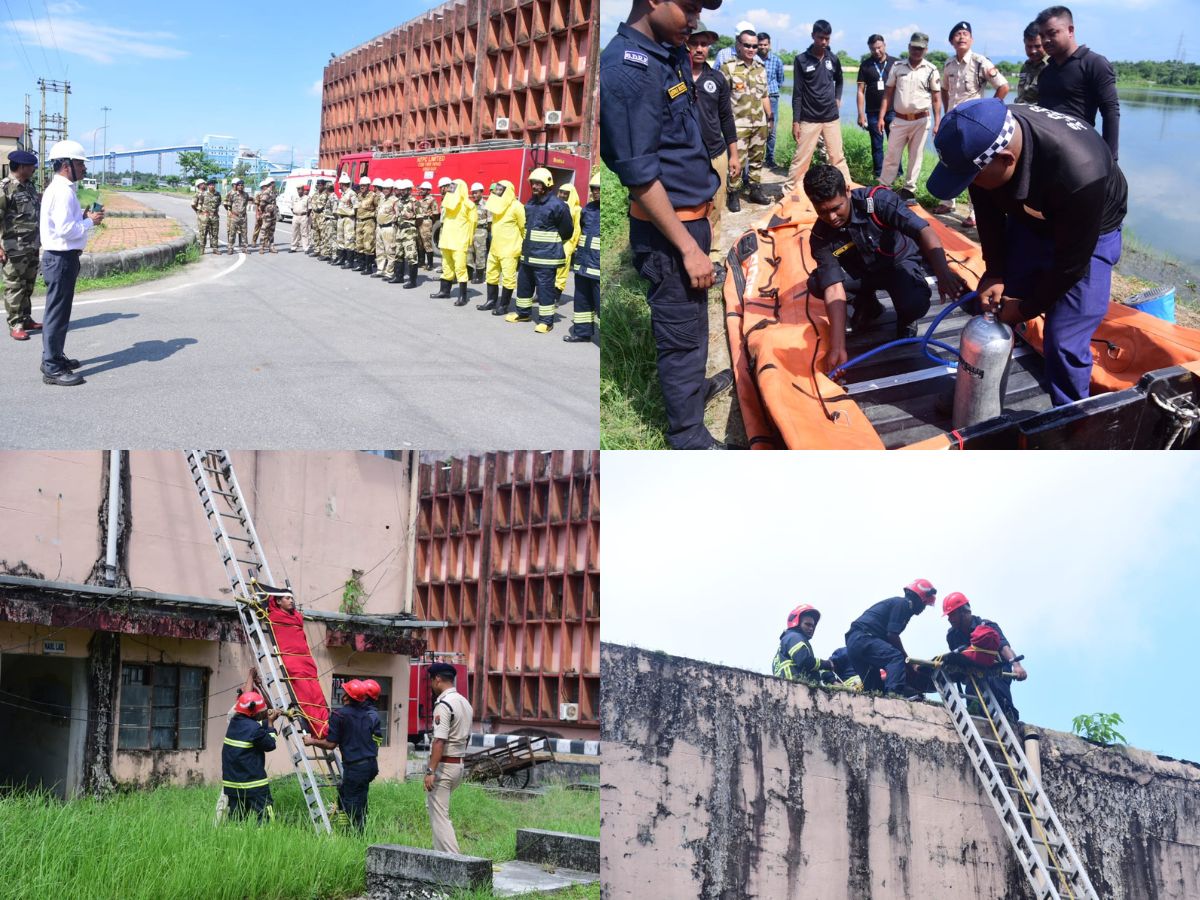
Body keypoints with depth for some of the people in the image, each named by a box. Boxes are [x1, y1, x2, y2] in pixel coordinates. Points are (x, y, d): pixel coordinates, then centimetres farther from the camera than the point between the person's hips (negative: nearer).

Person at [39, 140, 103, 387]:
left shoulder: (59, 189, 14)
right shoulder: (62, 191, -19)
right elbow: (65, 229, -26)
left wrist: (83, 217, 6)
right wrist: (91, 222, -14)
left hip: (61, 257, 11)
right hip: (61, 258, -11)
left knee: (59, 311, 19)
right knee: (58, 313, -6)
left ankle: (54, 358, 31)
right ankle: (52, 369, -2)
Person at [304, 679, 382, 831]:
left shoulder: (339, 716, -10)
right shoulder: (372, 714, 6)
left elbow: (330, 744, -7)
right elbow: (378, 740, 11)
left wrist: (312, 741, 9)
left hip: (355, 767, -7)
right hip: (371, 764, 7)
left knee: (353, 806, 1)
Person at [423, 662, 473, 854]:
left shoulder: (443, 704, -15)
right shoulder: (465, 703, 13)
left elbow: (440, 741, -22)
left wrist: (430, 771, -24)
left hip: (443, 766, -9)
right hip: (459, 764, 9)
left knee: (439, 816, -6)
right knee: (433, 807, 22)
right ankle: (442, 852, 21)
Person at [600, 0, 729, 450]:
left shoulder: (669, 52, 5)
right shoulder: (627, 68, -23)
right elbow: (638, 173, -22)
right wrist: (688, 247, -19)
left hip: (691, 215, 8)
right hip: (666, 227, -8)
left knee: (690, 324, 25)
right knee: (683, 337, 3)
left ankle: (692, 385, 44)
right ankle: (690, 438, 16)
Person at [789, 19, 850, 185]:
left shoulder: (833, 59, 4)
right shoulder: (801, 60, -6)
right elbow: (797, 93, -6)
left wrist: (838, 98, 9)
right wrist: (795, 121, -8)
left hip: (831, 118, 3)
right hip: (809, 119, -3)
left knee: (838, 157, 8)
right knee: (801, 159, -1)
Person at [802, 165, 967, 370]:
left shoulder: (876, 200, -30)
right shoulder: (821, 237, -21)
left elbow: (923, 230, -36)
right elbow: (834, 288, -27)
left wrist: (943, 273, -54)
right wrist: (837, 346, -36)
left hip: (900, 261, -3)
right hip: (861, 272, 3)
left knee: (915, 304, -35)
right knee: (816, 284, -24)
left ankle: (905, 319, 4)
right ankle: (866, 304, 6)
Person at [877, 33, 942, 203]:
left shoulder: (931, 70, -2)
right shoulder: (897, 67, 3)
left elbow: (936, 99, 0)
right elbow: (888, 94, 6)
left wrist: (937, 123, -7)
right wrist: (881, 117, -1)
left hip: (921, 120, -1)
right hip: (900, 119, 1)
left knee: (916, 156, 5)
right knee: (891, 155, 4)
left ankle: (909, 189, 15)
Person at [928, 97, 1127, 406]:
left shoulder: (1078, 174, -45)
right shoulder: (984, 139, -29)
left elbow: (1072, 261, -28)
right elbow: (988, 210, -7)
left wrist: (1026, 309, -16)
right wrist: (994, 272, -6)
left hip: (1089, 233, -5)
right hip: (1028, 219, 5)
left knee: (1064, 342, -10)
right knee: (993, 311, 10)